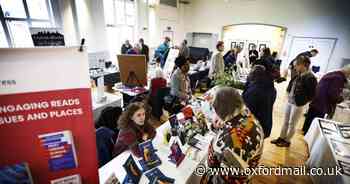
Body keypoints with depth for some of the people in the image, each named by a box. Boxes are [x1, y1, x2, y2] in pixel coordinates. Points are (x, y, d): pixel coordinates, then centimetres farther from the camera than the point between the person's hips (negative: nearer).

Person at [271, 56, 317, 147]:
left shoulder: (310, 78, -19)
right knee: (285, 121, 18)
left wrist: (301, 101, -14)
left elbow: (311, 95, -18)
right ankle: (281, 138, 33)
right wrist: (289, 93, 4)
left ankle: (287, 141, 26)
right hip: (289, 101, 7)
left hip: (298, 105, -7)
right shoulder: (298, 75, 2)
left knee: (292, 124, 9)